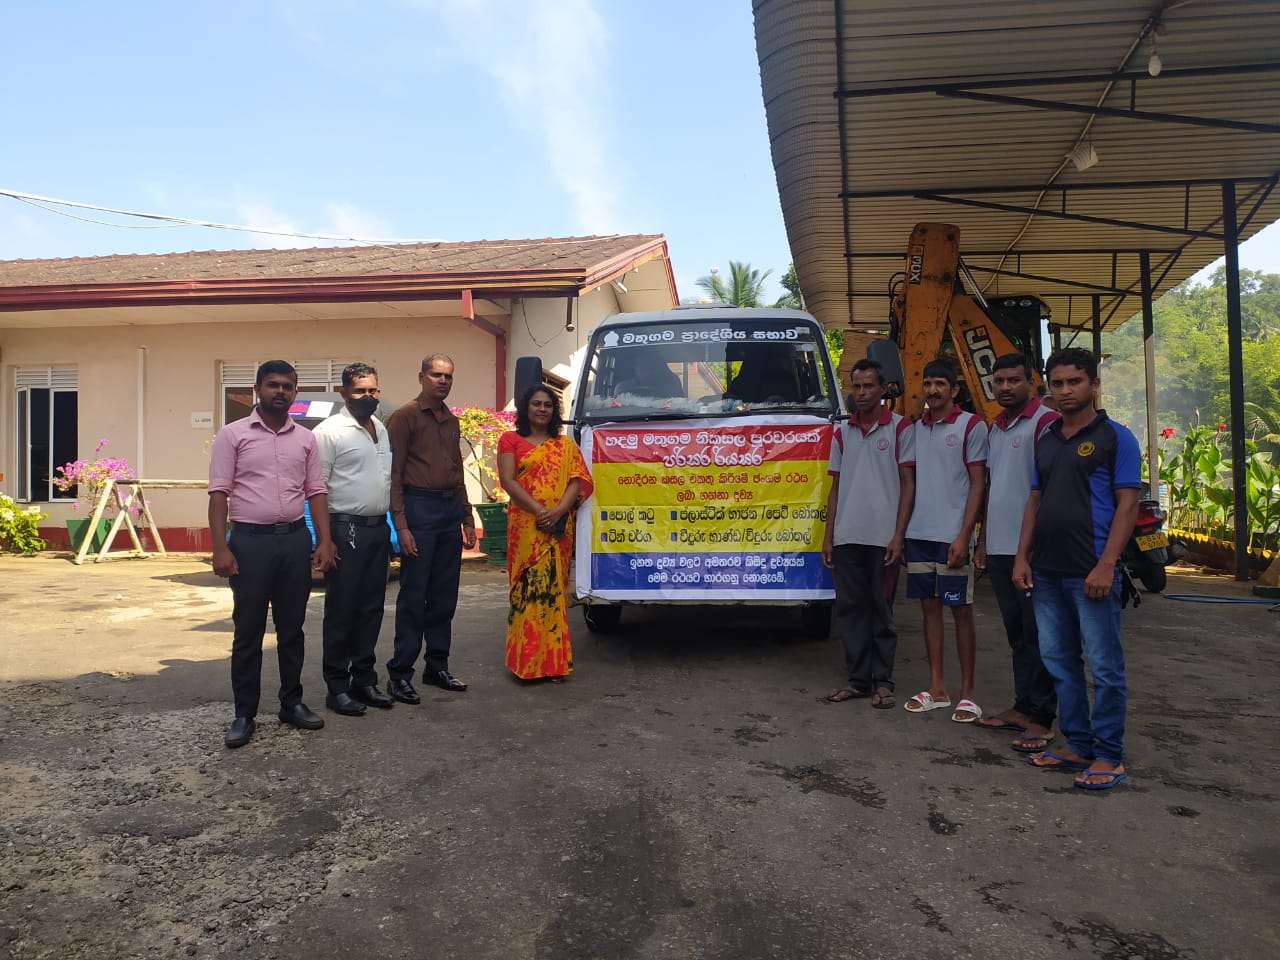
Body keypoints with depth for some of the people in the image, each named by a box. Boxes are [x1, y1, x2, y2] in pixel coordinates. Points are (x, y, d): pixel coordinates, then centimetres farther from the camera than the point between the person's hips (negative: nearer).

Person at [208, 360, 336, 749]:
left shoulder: (305, 438, 9)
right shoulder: (232, 434, -1)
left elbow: (316, 492, 10)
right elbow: (219, 494, -5)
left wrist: (324, 541, 1)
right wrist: (220, 548, -12)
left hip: (295, 539, 3)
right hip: (250, 540, -3)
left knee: (292, 627, 12)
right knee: (248, 631, 4)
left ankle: (291, 702, 24)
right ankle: (244, 714, 14)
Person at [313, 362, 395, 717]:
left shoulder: (381, 429, 14)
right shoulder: (329, 431, -8)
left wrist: (392, 527, 13)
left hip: (379, 528, 7)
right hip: (347, 529, -7)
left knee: (371, 609, 12)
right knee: (341, 611, 2)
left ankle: (364, 679, 23)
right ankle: (337, 688, 12)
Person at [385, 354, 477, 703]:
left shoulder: (451, 421, 17)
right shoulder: (405, 416, -4)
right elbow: (393, 474, -10)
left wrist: (467, 519, 18)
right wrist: (401, 525, -17)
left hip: (450, 510, 7)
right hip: (419, 507, -7)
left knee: (444, 596, 11)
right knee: (413, 596, -4)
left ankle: (437, 667, 21)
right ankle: (400, 674, 4)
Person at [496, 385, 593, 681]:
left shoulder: (566, 444, 16)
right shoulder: (511, 440, 8)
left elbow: (578, 480, 4)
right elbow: (507, 481, -3)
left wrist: (558, 510, -13)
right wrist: (538, 510, -14)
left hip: (559, 528, 2)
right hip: (525, 524, -2)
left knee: (555, 590, 2)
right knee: (527, 588, -5)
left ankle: (555, 660, 7)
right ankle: (526, 660, 1)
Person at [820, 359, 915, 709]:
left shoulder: (900, 428, 1)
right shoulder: (842, 433, 13)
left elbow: (908, 483, -2)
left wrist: (898, 536, -10)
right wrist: (828, 537, 9)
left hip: (882, 537, -4)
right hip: (846, 537, 4)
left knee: (881, 610, 3)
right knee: (849, 608, 7)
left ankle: (883, 681, 13)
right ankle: (857, 678, 16)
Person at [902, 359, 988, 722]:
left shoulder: (971, 426, -3)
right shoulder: (914, 429, 12)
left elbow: (977, 484, -6)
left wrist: (963, 536, -13)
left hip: (952, 536, -5)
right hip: (918, 534, 5)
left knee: (961, 610, 1)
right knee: (930, 607, 9)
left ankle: (967, 693, 9)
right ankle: (936, 688, 17)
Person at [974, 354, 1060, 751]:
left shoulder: (1045, 421, -9)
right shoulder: (995, 427, 16)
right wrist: (982, 540, 19)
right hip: (999, 548, 8)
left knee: (1038, 635, -2)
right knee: (1016, 633, 14)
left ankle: (1041, 719, 4)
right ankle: (1022, 707, 23)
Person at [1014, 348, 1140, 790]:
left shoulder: (1115, 437, -4)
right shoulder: (1046, 441, 13)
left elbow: (1127, 505, -8)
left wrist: (1106, 565, -16)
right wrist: (1022, 556, 7)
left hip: (1091, 572, -6)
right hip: (1047, 572, 7)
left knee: (1104, 666, 0)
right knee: (1058, 662, 11)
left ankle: (1109, 755, 11)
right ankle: (1078, 745, 23)